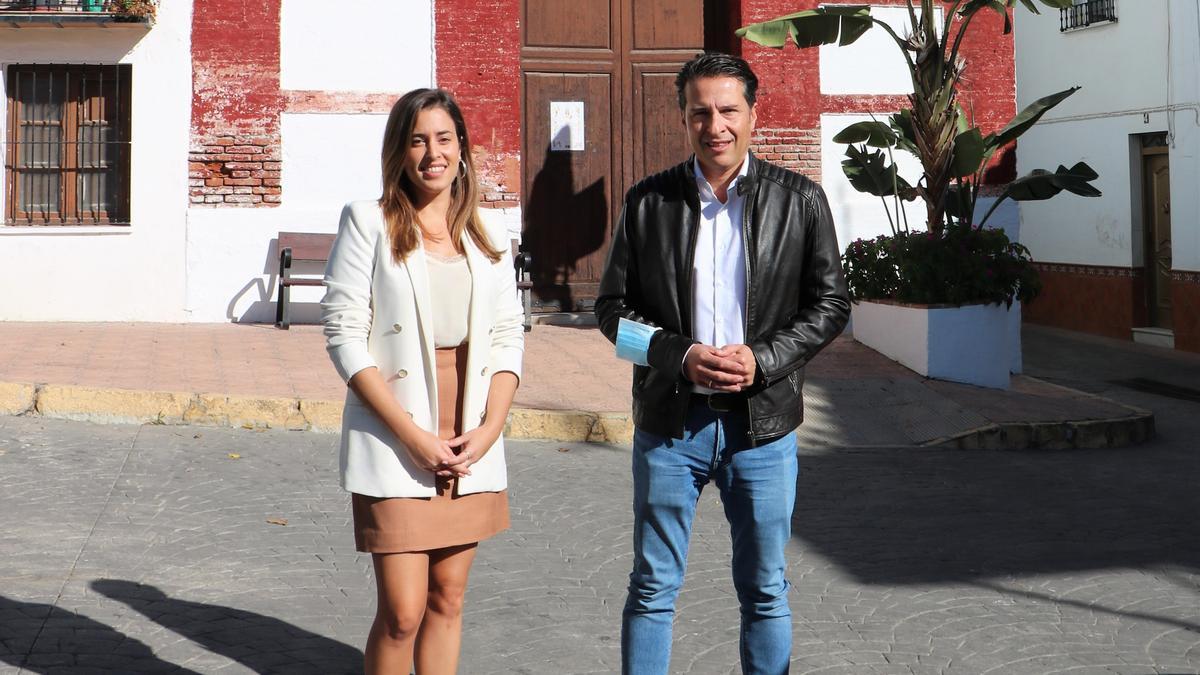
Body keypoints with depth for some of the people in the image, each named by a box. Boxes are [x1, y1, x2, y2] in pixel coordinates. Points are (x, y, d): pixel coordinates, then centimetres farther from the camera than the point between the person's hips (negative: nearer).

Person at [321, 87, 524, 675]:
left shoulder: (489, 240, 11)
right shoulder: (368, 223, -1)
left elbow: (508, 340, 10)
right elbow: (343, 335, -7)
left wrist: (488, 430, -6)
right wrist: (414, 436, -13)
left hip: (470, 448, 4)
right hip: (394, 447, -4)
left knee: (447, 600, 11)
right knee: (402, 611, -6)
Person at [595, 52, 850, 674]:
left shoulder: (799, 200, 1)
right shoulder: (648, 201, 2)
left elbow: (830, 304, 3)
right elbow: (613, 305, 4)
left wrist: (763, 359, -12)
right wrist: (680, 356, -13)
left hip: (762, 422, 0)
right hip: (668, 420, 0)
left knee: (766, 592, 11)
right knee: (652, 591, 8)